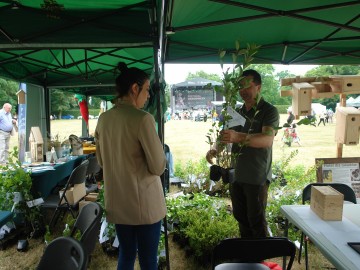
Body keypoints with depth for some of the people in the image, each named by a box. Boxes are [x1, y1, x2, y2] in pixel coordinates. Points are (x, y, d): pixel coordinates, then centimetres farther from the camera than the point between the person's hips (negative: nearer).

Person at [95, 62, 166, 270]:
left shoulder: (104, 119, 3)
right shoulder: (142, 118, -18)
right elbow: (159, 167, -15)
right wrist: (160, 155, 4)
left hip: (116, 201, 7)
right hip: (144, 202, -6)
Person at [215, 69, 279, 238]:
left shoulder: (269, 111, -10)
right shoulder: (239, 112, 13)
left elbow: (267, 139, -28)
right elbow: (227, 136, 21)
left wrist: (239, 137, -44)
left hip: (257, 177, -7)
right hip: (236, 174, 7)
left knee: (256, 220, 2)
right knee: (240, 216, 17)